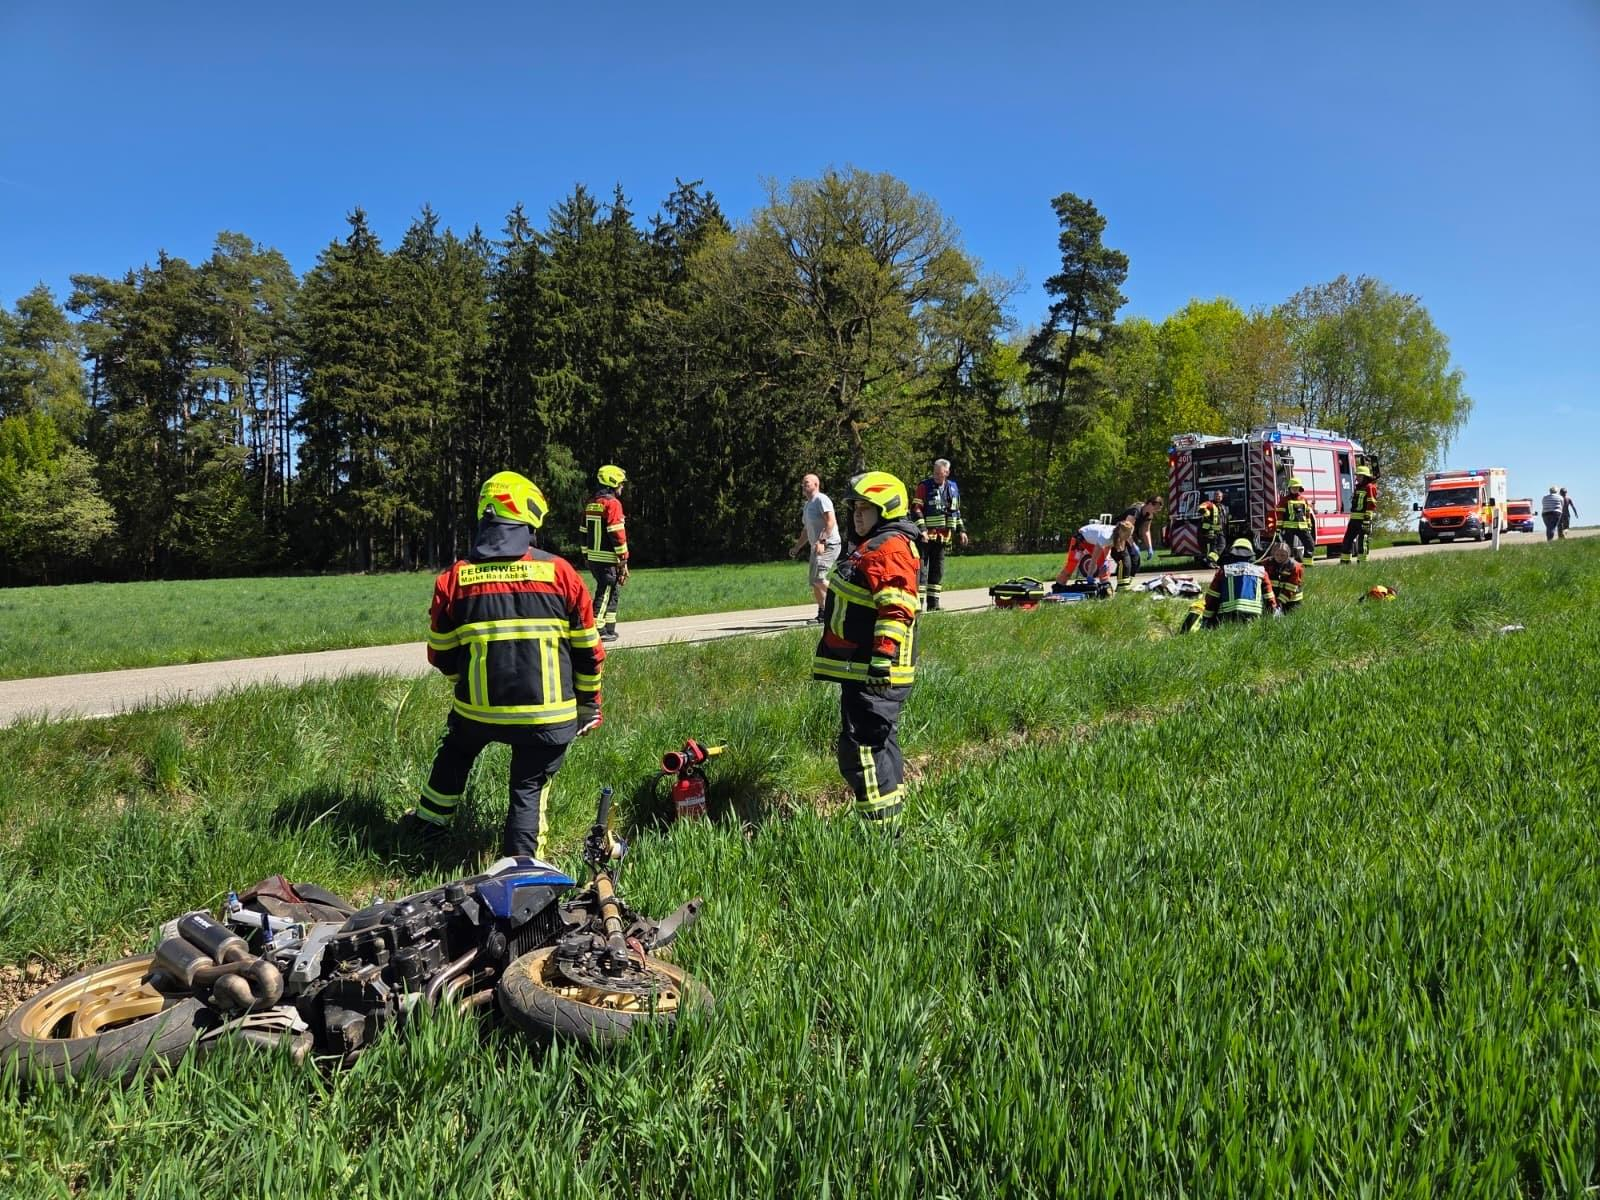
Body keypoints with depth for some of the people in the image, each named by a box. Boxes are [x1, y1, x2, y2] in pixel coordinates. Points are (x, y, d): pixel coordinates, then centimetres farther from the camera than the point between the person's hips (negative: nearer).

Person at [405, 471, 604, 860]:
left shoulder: (454, 577, -2)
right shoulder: (559, 571, -6)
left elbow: (441, 655, 7)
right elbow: (588, 649, 1)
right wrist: (589, 703, 15)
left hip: (477, 709, 2)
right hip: (548, 715, -2)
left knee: (454, 755, 31)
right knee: (529, 789, 14)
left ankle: (428, 827, 47)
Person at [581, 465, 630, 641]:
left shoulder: (591, 503, 15)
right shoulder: (612, 503, -12)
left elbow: (584, 532, 18)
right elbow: (617, 534, -17)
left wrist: (586, 556, 23)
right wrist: (624, 560, -14)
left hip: (592, 557, 9)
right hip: (608, 559, -8)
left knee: (611, 591, 17)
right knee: (605, 593, -4)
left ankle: (609, 629, 22)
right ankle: (598, 631, -6)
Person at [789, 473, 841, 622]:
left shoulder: (821, 499, -9)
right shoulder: (807, 505, 20)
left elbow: (831, 522, -21)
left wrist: (822, 541, -31)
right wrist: (796, 548, 23)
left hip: (829, 545, -10)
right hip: (816, 547, 10)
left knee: (818, 578, -22)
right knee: (814, 583, 9)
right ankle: (822, 614, 18)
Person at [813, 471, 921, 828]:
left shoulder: (891, 549, -14)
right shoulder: (871, 547, 21)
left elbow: (896, 610, -23)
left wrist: (883, 658, -28)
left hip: (874, 670, -11)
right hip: (862, 667, 11)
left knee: (862, 746, -12)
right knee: (880, 742, 17)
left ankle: (880, 825, -8)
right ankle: (891, 817, 26)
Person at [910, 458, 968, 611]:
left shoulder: (952, 487, 12)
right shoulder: (924, 486, -5)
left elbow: (956, 511, 22)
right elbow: (916, 509, -11)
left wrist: (961, 530, 17)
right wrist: (922, 529, -20)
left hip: (943, 536, 6)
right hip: (926, 535, -6)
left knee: (938, 569, 10)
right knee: (922, 567, -8)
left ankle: (933, 603, 17)